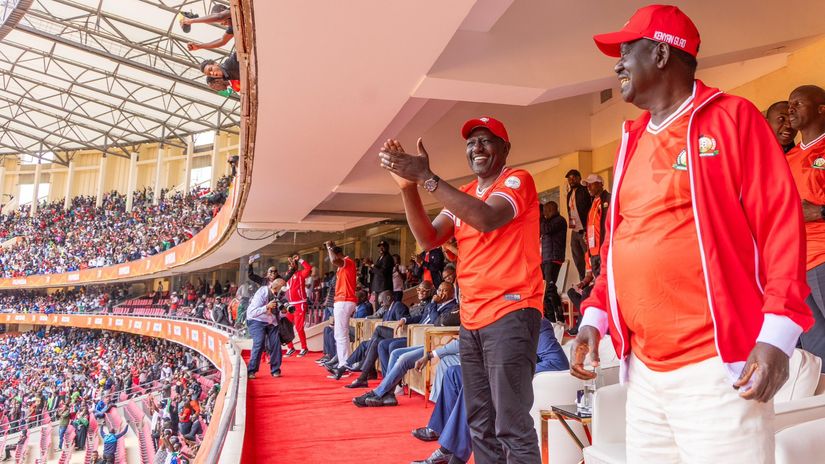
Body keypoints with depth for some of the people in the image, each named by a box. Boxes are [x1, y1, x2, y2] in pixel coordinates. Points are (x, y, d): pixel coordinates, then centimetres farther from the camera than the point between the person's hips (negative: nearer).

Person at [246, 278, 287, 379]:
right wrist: (267, 307, -38)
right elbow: (252, 313, -28)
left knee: (275, 342, -8)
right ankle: (251, 371, -8)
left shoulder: (278, 295, -5)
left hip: (271, 321, 5)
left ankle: (275, 370, 5)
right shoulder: (261, 294, -23)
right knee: (259, 343, -20)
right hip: (257, 321, -5)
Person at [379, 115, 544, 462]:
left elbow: (486, 219, -23)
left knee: (511, 425, -9)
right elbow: (428, 239, 5)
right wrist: (408, 186, -7)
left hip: (511, 313, -7)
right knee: (480, 424, 12)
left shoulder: (518, 180, -3)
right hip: (471, 319, 7)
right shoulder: (463, 196, 18)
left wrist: (427, 177, -22)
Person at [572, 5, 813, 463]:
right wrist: (595, 314, 8)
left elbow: (781, 223, -8)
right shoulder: (632, 139, 15)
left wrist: (778, 333, -15)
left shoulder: (732, 117, -2)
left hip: (716, 367, -5)